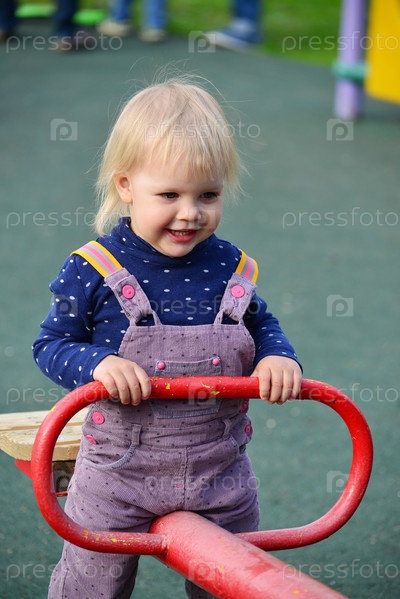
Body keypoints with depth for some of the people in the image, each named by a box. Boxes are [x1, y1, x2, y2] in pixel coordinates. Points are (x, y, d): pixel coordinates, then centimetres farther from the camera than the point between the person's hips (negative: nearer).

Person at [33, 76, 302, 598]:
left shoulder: (232, 268, -4)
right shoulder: (93, 271, -14)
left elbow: (259, 325, 13)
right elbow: (51, 344, -7)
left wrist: (278, 357, -9)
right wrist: (97, 363, -27)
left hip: (221, 477, 3)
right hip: (118, 476, -3)